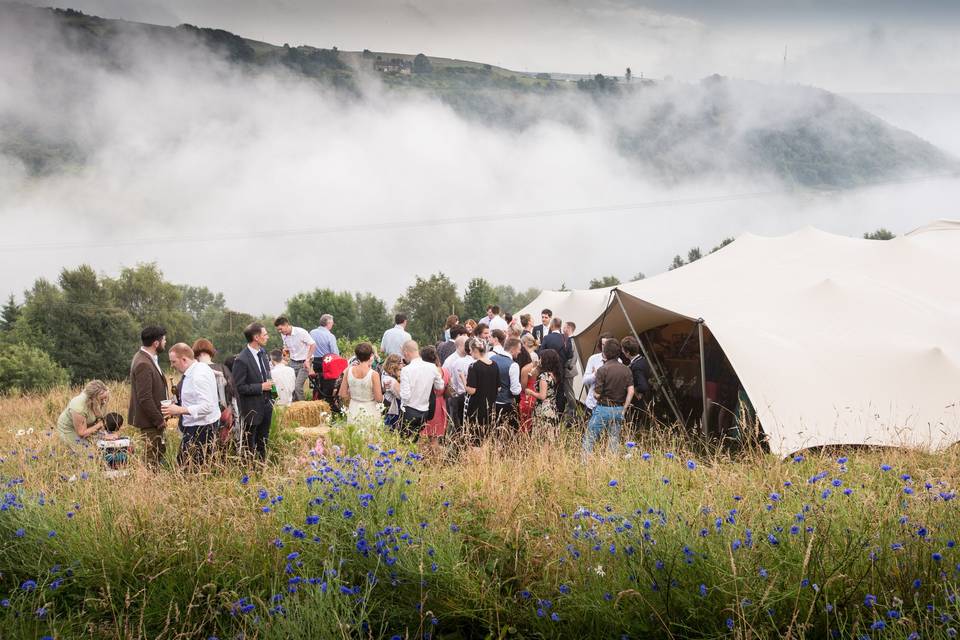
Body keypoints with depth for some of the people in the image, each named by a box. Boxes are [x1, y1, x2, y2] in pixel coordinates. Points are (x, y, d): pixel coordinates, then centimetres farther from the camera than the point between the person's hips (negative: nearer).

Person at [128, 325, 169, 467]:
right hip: (150, 423, -10)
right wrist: (159, 420, -18)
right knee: (153, 457, -3)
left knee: (160, 451, 18)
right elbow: (145, 398, -25)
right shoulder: (143, 365, -23)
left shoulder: (145, 357, 9)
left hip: (155, 419, 10)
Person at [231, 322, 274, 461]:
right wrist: (261, 387, -20)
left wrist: (269, 383, 4)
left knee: (263, 442, 18)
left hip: (265, 406, 8)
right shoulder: (241, 360, -21)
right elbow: (239, 387, -20)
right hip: (251, 408, -8)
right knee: (249, 446, 5)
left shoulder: (262, 352, 5)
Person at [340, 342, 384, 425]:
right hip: (370, 412, -4)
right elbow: (379, 399, -13)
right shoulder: (374, 374, -15)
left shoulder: (349, 371, -4)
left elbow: (342, 395, 1)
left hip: (353, 413, 4)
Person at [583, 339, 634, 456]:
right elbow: (631, 391, -2)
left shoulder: (603, 370, -13)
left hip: (604, 408, -5)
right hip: (619, 410, 5)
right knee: (614, 440, 12)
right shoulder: (626, 369, 2)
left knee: (588, 439, 3)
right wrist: (623, 409, 6)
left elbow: (597, 394, -14)